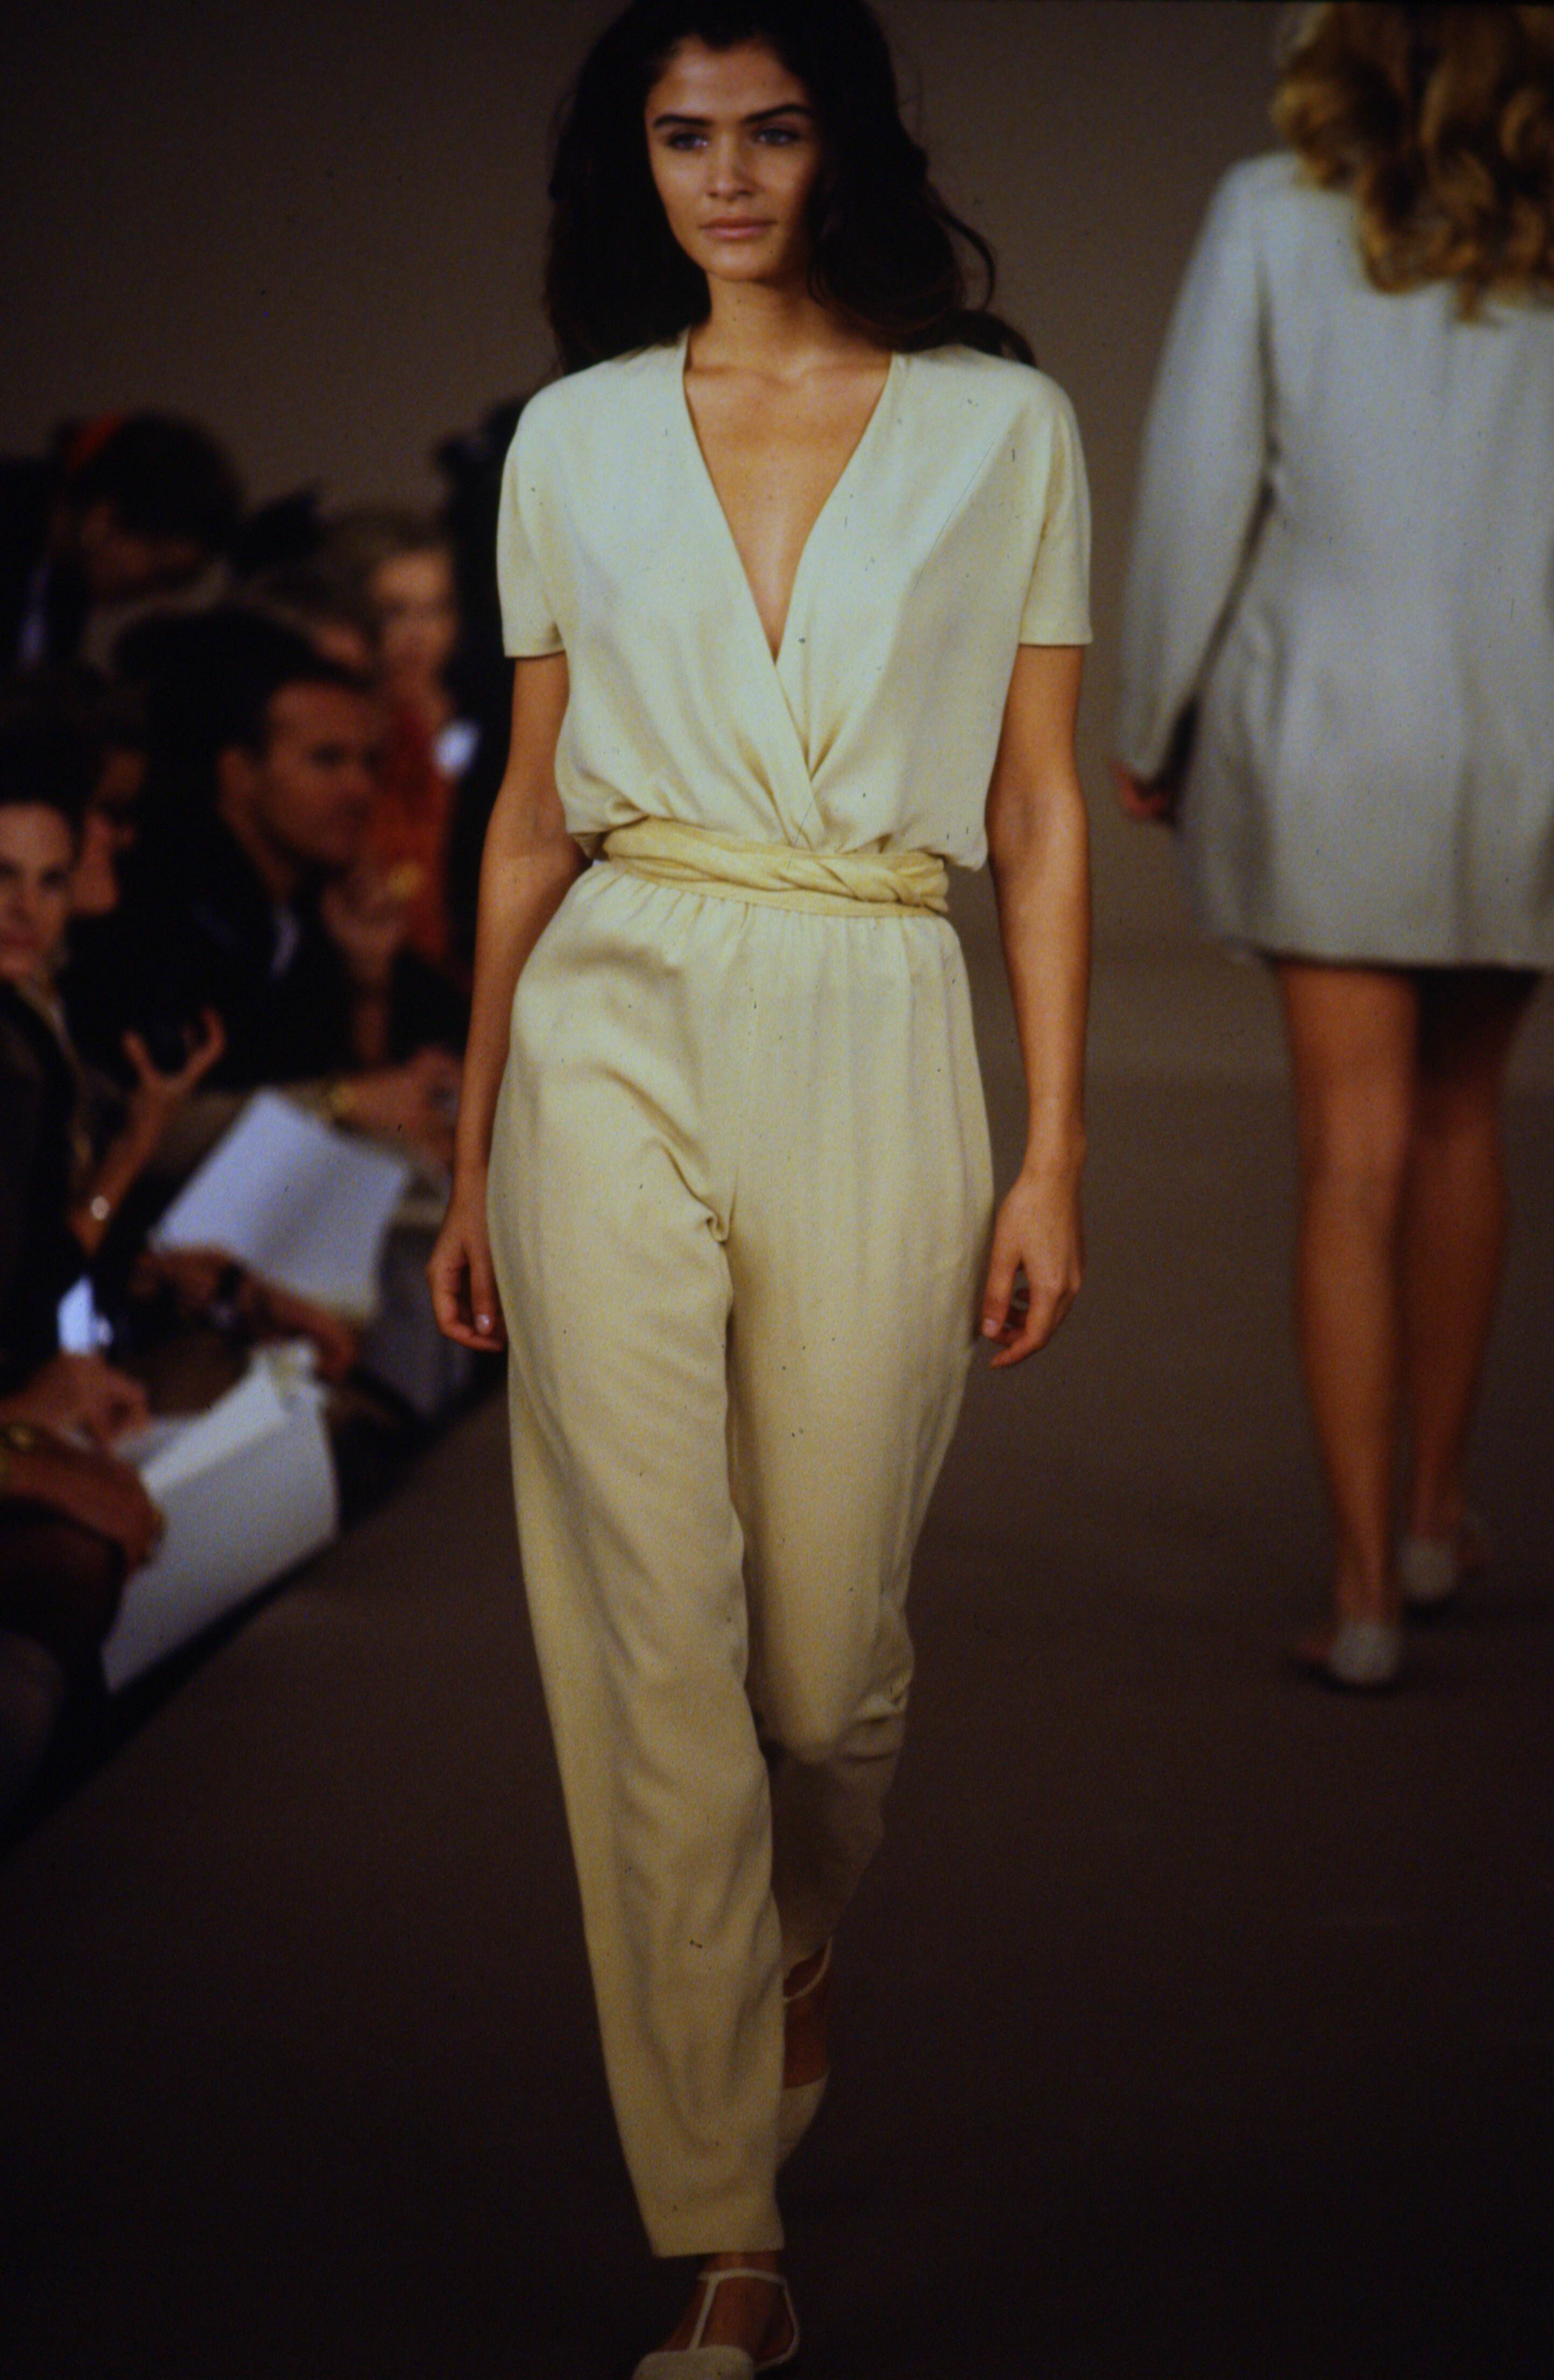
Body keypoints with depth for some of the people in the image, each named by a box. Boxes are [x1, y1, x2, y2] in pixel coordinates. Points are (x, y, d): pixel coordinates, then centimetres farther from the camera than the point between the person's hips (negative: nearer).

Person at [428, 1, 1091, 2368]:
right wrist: (473, 1151, 11)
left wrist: (1054, 1156, -1)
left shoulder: (1004, 427, 4)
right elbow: (533, 814, 12)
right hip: (615, 1039, 1)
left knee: (825, 1651, 6)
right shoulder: (573, 435, 8)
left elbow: (1041, 814, 4)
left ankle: (797, 1943, 43)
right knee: (655, 1650, -3)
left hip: (870, 1051, -1)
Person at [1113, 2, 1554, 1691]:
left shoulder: (1273, 219, -4)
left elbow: (1199, 478, -4)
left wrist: (1152, 723, 6)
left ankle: (1365, 1588, -1)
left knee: (1355, 1156, 1)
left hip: (1328, 729, -1)